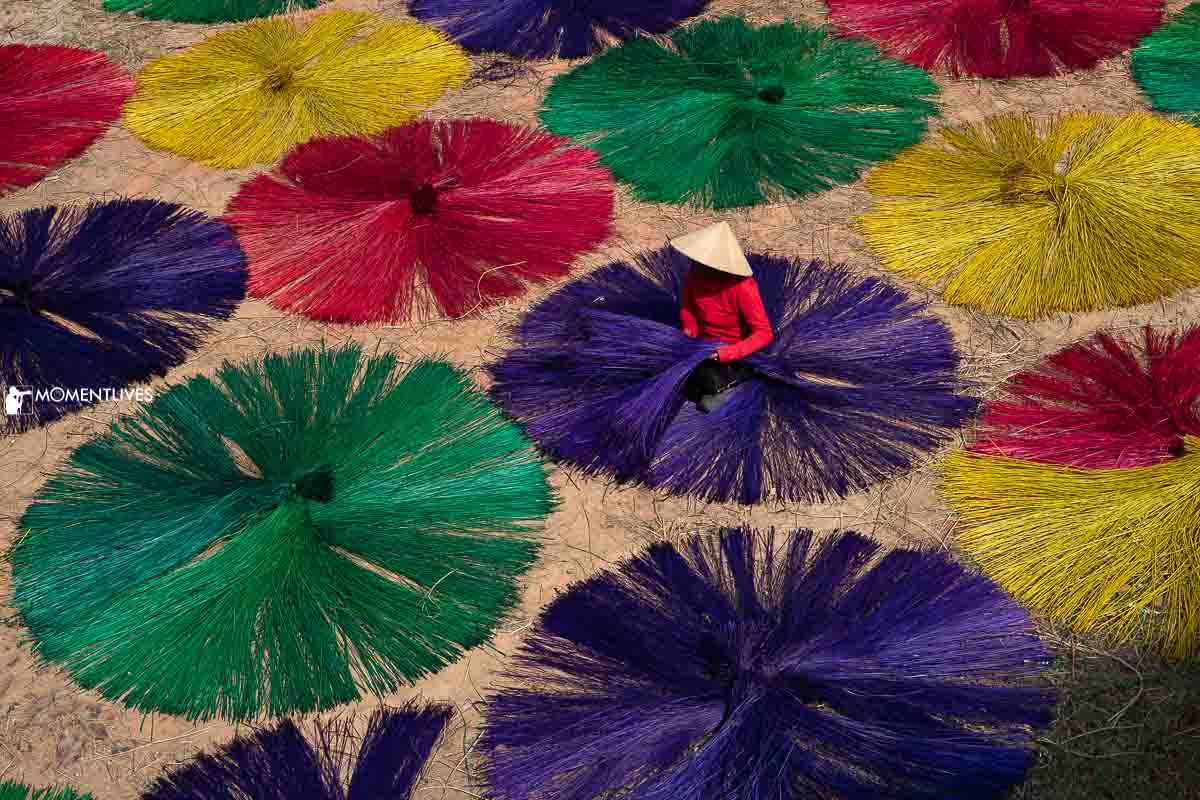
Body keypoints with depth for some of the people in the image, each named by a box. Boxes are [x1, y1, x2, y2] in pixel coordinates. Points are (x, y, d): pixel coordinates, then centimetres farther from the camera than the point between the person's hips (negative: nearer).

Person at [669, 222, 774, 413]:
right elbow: (686, 307, 11)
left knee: (710, 404, -23)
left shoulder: (742, 287, -26)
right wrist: (689, 331, -11)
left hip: (736, 354, -5)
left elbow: (764, 333, -26)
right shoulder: (694, 275, -10)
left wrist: (723, 354, -34)